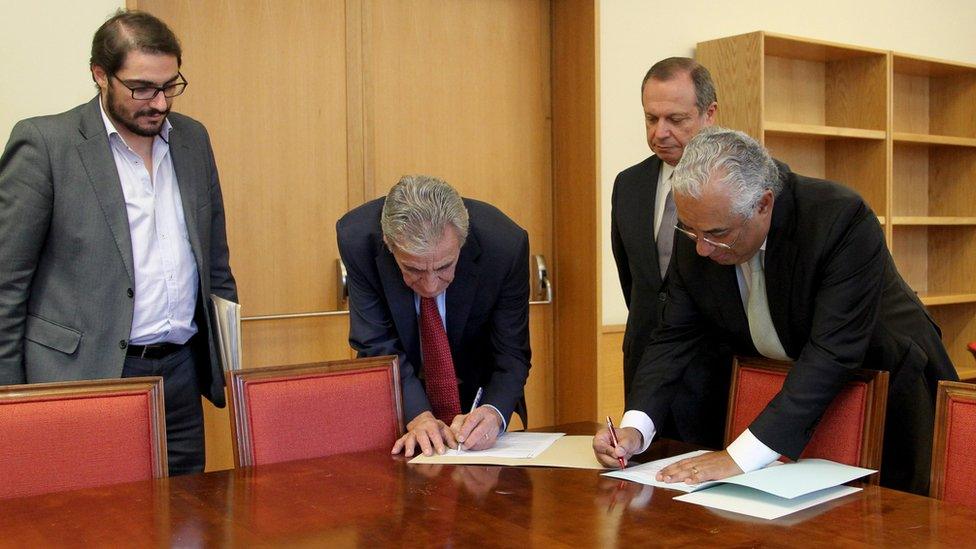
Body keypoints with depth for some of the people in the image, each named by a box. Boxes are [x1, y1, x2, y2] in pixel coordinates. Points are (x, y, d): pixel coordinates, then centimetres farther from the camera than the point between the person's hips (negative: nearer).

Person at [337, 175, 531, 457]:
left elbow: (512, 354, -19)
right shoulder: (358, 238, -26)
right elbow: (378, 347, -20)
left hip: (479, 393, 0)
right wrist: (418, 416, -34)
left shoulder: (505, 243, -28)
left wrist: (494, 413, -37)